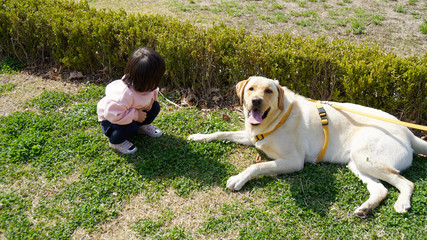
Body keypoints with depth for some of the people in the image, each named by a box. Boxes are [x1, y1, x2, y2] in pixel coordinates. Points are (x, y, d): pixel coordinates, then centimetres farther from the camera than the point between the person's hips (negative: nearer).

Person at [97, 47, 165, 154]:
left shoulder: (146, 84, -17)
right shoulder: (124, 94, -43)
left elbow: (153, 91, 7)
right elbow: (112, 114, -42)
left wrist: (151, 99, -16)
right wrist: (135, 115, -36)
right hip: (110, 120, -7)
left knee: (155, 107, -9)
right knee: (130, 128, -36)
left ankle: (142, 126, 15)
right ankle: (116, 141, -4)